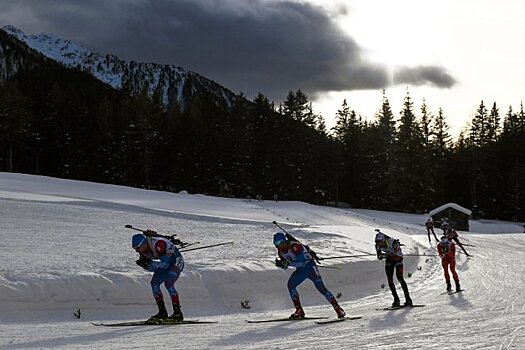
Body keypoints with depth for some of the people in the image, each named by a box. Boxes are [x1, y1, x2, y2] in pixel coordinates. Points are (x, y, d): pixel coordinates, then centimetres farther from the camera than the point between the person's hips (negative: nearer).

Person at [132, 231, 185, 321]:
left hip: (177, 260, -8)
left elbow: (166, 264, -32)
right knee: (154, 283, -6)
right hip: (166, 262, 8)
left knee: (168, 283, -24)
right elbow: (153, 268, -2)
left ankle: (178, 313, -20)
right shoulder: (144, 251, -8)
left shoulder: (158, 244, -33)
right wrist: (144, 264, -22)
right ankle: (162, 312, -1)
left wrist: (150, 263, -33)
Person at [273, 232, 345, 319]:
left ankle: (338, 309, -13)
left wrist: (288, 263, -37)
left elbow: (302, 261, -33)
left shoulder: (295, 246, -26)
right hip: (300, 270, 7)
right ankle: (299, 311, -10)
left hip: (309, 266, -7)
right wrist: (280, 263, -13)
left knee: (320, 287, -17)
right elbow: (285, 266, 9)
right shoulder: (281, 251, -2)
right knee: (290, 284, -15)